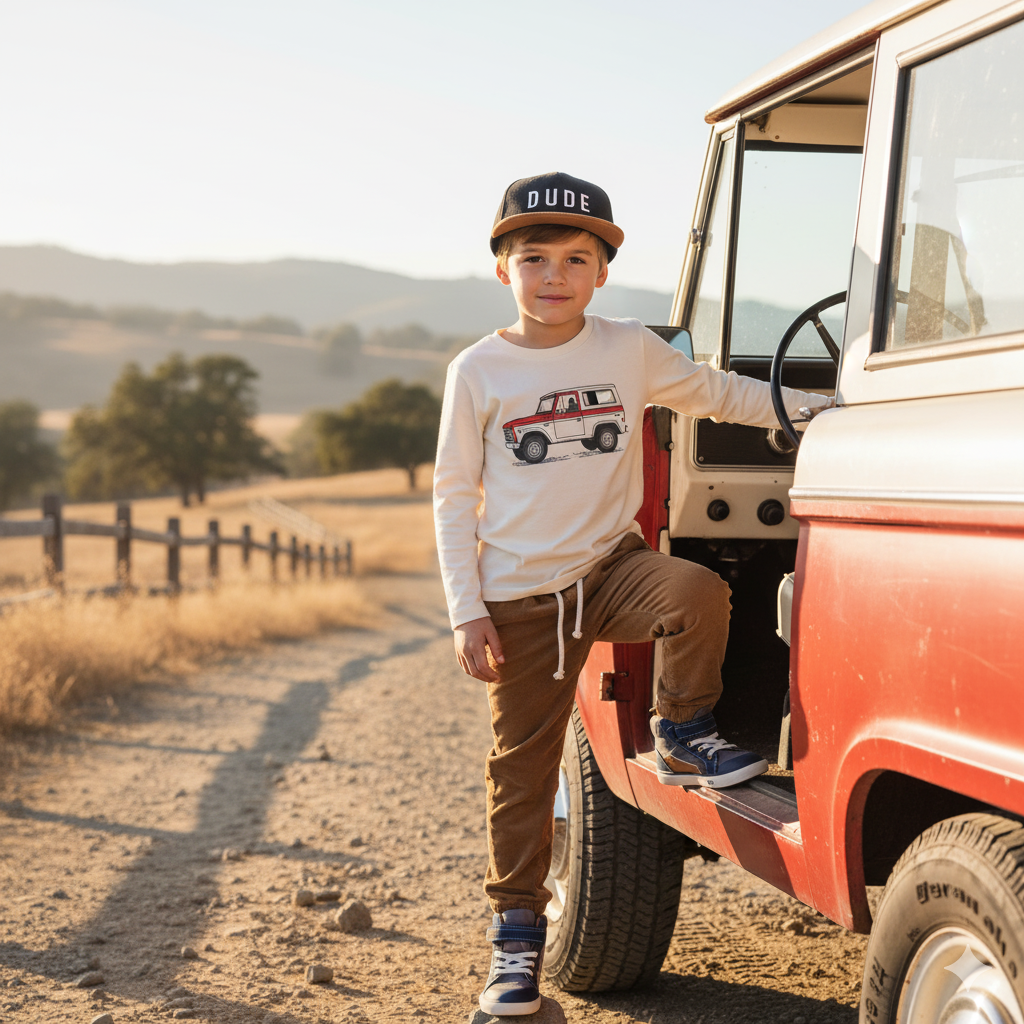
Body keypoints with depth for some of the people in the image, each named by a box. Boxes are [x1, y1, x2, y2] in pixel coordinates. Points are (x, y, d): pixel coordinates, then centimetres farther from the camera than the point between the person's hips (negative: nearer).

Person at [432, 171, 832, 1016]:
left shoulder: (631, 351, 1)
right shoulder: (479, 372, -3)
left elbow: (718, 393, 15)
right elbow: (454, 497, 0)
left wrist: (821, 408, 5)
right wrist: (468, 613, -5)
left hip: (612, 565, 1)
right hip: (521, 596, -1)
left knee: (698, 595, -30)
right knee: (523, 767, 3)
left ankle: (685, 734, -3)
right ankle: (517, 930, 19)